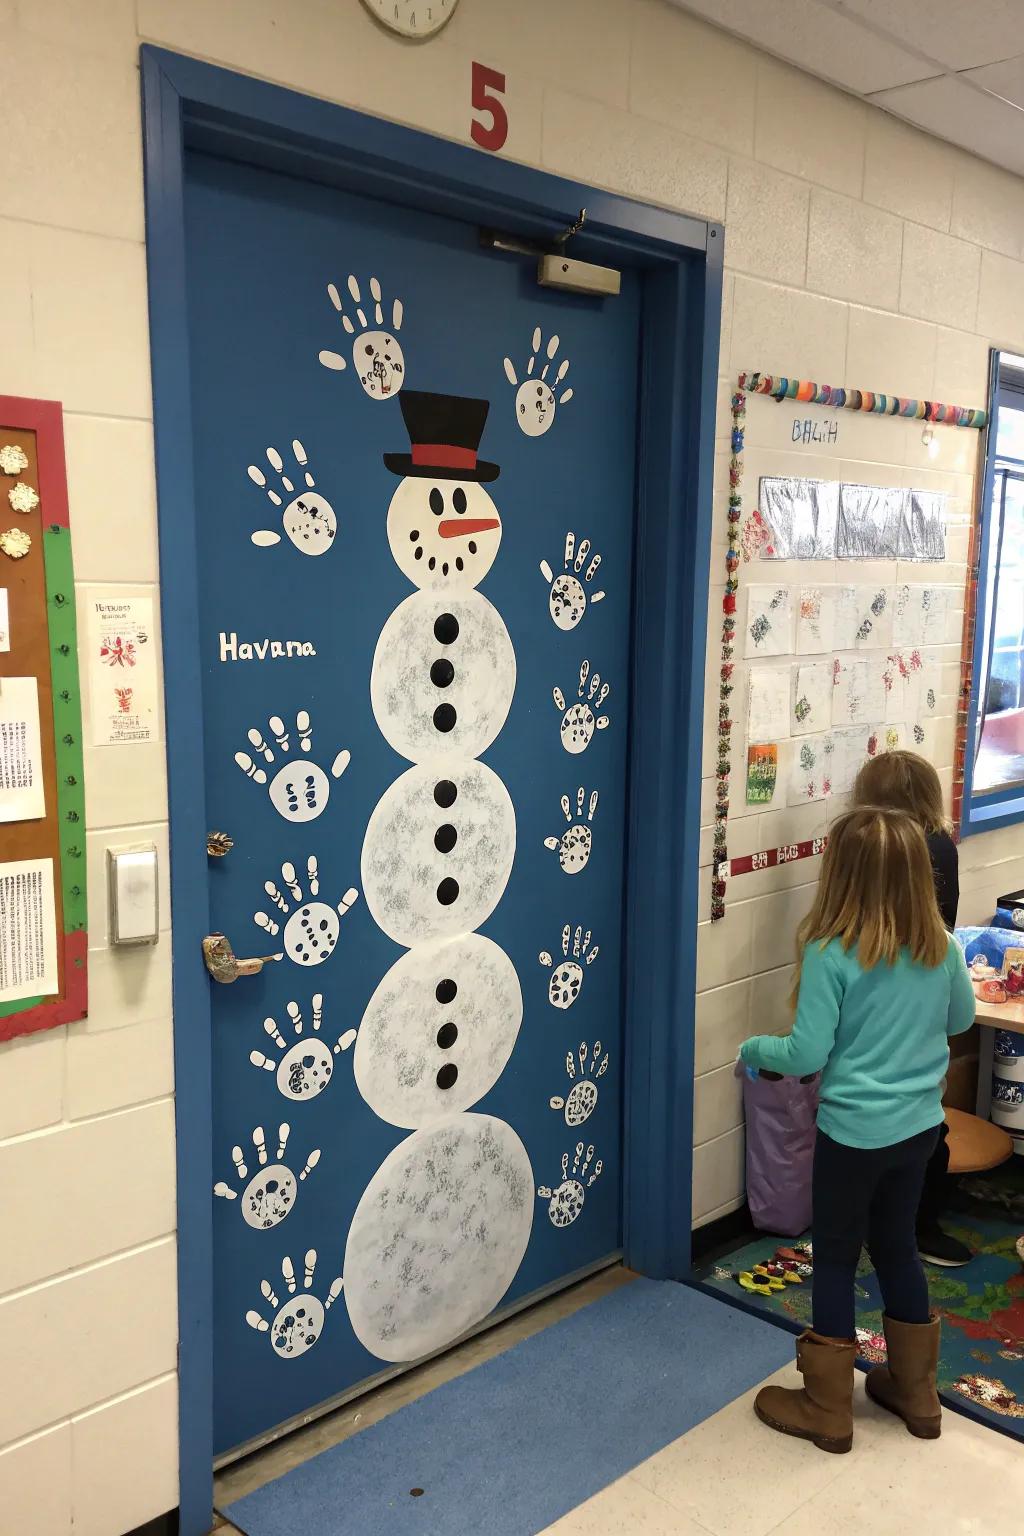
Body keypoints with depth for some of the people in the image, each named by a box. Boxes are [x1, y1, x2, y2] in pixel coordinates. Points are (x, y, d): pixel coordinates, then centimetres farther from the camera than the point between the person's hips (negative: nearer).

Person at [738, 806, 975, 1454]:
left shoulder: (830, 952, -23)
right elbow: (962, 1018, 11)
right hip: (920, 1125, 6)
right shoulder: (940, 945, -6)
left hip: (854, 1130, -5)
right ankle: (915, 1391, 38)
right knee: (897, 1245, 23)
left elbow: (806, 1055, -20)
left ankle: (827, 1410, 25)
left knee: (836, 1259, 11)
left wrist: (753, 1049, -1)